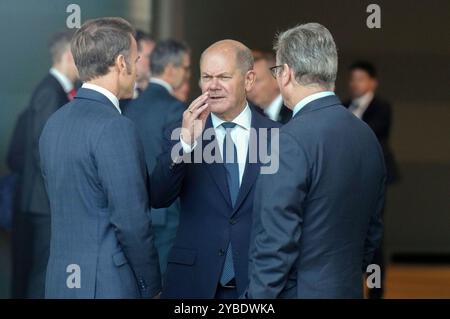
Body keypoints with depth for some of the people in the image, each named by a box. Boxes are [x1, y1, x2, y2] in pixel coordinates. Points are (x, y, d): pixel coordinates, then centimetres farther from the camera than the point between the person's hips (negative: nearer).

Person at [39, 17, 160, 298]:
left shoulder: (55, 123, 9)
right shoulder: (114, 127, -16)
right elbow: (131, 220, -17)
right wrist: (152, 286, -6)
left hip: (63, 279, 8)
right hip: (108, 285, -8)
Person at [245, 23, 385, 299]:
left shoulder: (290, 142, -18)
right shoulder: (367, 136, 5)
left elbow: (277, 245, -20)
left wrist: (259, 295, -13)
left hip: (298, 290, -8)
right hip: (349, 289, 8)